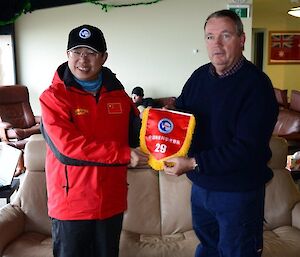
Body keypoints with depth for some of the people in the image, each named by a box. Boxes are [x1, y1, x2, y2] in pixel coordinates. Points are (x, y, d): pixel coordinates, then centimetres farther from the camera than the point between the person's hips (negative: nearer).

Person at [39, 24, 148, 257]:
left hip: (112, 200, 4)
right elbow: (68, 146, -20)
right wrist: (124, 154, -20)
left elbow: (135, 135, 13)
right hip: (70, 203, -4)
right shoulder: (53, 97, -9)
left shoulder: (119, 94, 4)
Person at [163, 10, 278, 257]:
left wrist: (194, 163, -27)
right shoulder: (199, 76, 3)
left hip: (238, 192, -6)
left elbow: (247, 148, -25)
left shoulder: (256, 84, -18)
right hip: (200, 185, 6)